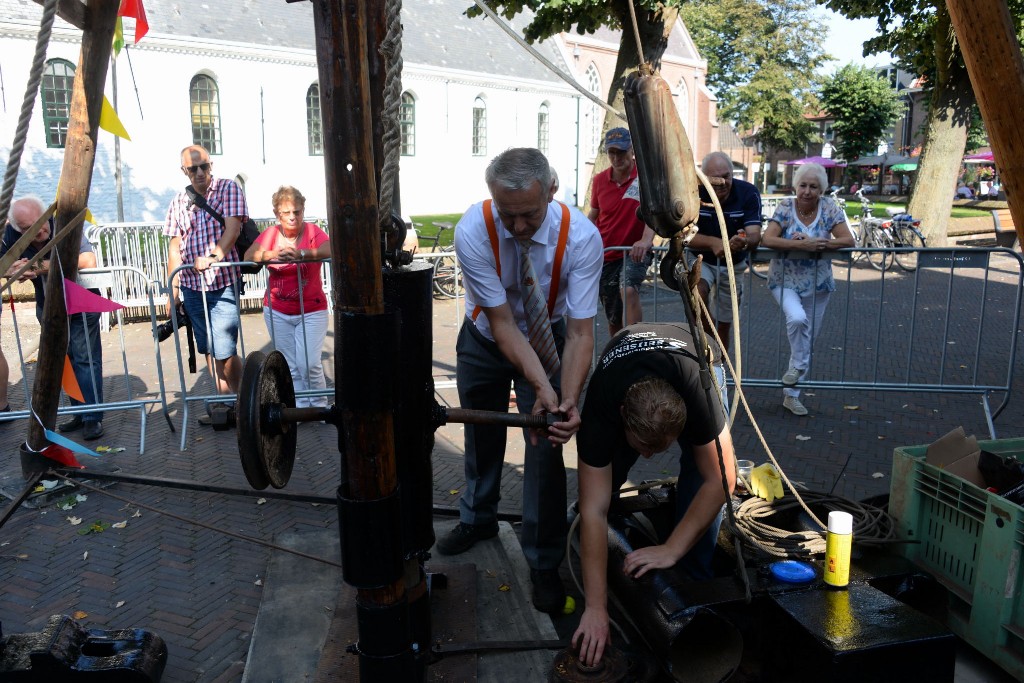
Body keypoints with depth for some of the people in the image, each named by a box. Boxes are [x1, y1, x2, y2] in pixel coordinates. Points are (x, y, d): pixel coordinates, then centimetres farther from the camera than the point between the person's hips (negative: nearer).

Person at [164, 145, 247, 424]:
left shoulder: (228, 189, 0)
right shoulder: (179, 202, 11)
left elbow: (232, 228, -13)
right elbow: (175, 246, 11)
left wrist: (214, 257, -29)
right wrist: (173, 288, 5)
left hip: (223, 282, -5)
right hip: (191, 285, 5)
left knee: (224, 351, -9)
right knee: (209, 350, 11)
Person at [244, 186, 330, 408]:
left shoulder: (312, 232, -7)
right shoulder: (270, 234, 2)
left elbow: (332, 250, -26)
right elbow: (248, 256, -12)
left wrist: (301, 253, -39)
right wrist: (272, 254, -31)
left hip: (311, 311, -3)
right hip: (277, 311, 3)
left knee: (309, 364, -11)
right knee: (291, 367, 8)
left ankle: (319, 407, 9)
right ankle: (300, 408, 19)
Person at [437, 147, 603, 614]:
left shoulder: (580, 236, -31)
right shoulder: (472, 231, -32)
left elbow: (580, 332, -30)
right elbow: (502, 321, -30)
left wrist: (568, 401, -45)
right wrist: (541, 387, -41)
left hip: (547, 341, -1)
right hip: (485, 340, 1)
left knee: (546, 446, -5)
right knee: (481, 436, 18)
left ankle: (544, 565, 15)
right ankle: (478, 519, 47)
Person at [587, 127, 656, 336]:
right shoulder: (599, 180, 1)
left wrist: (646, 239, -42)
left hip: (635, 252, -4)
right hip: (606, 255, 4)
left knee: (629, 291, -34)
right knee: (613, 317, 12)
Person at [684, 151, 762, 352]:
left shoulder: (749, 193, -17)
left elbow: (755, 235, -27)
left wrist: (745, 242, -51)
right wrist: (713, 243, -44)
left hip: (732, 266, 2)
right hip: (700, 260, -2)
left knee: (724, 325, 12)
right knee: (698, 290, -36)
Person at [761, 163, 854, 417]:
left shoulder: (829, 207, -6)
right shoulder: (786, 207, -9)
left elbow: (848, 240, -12)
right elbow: (767, 239, -21)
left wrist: (816, 243, -26)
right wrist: (801, 245, -30)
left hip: (818, 284, 3)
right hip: (786, 280, -3)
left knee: (808, 338, 9)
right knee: (797, 318, -32)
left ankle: (791, 394, 23)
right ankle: (799, 365, -3)